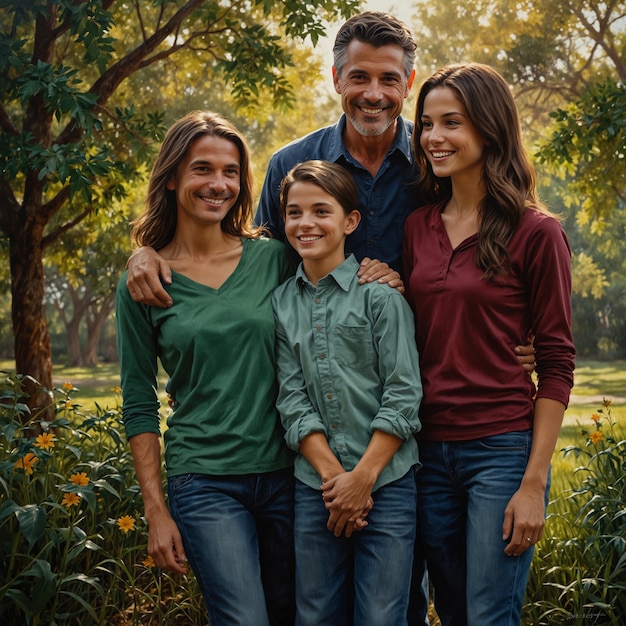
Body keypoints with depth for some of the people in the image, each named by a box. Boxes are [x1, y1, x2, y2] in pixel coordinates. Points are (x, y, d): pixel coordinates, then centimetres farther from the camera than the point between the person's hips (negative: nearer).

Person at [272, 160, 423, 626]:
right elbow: (292, 400, 1)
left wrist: (362, 477, -12)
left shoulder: (380, 294, -3)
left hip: (386, 481, -3)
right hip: (316, 486, 3)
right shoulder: (281, 302, 7)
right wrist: (332, 476, -9)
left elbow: (404, 395, -7)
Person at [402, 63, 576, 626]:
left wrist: (534, 482, -11)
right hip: (429, 448, 5)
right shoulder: (419, 226, 8)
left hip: (502, 450, -5)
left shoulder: (535, 232, -7)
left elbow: (557, 363, -7)